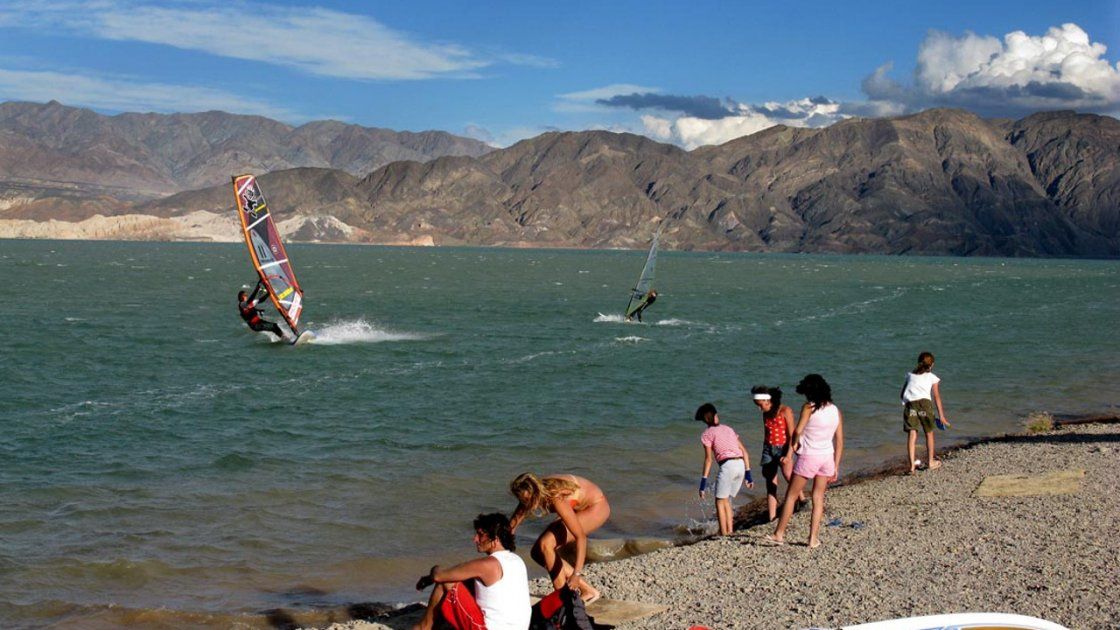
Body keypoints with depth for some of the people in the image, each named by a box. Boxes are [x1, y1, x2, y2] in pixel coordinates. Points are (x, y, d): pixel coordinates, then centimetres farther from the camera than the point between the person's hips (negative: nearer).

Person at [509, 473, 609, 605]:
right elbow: (511, 525, -6)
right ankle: (586, 589, 4)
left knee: (546, 545, -22)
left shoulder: (555, 499, -36)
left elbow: (581, 537, -36)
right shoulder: (530, 495, -16)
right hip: (579, 509, 8)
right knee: (539, 552, -3)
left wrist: (576, 574, -40)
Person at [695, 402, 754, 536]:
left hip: (727, 465, -6)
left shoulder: (707, 434, 5)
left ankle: (724, 534, 4)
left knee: (720, 501, 7)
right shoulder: (728, 429, 22)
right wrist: (748, 474, 20)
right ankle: (729, 531, 19)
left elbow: (708, 459, -3)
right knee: (726, 500, 20)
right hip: (741, 465, 6)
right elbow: (744, 451, 18)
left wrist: (703, 482, -2)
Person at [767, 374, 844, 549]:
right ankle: (814, 538, 10)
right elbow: (839, 441, 6)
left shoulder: (809, 407, -11)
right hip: (827, 458, 5)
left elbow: (797, 431, -16)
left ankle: (779, 534, 13)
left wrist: (790, 450, 0)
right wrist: (836, 467, 11)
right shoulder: (836, 411, 5)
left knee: (791, 495, 8)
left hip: (809, 456, -5)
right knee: (818, 498, 12)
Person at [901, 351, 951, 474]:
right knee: (929, 433, 17)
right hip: (924, 403, -2)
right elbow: (936, 396, 8)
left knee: (912, 434, -1)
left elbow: (902, 395, 24)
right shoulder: (933, 377, 19)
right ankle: (930, 462, 26)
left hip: (909, 404, 2)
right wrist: (941, 416, 4)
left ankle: (912, 465, -11)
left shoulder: (910, 375, 27)